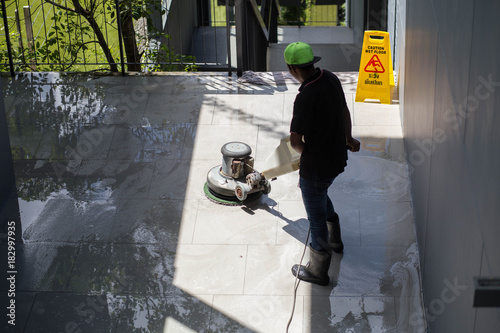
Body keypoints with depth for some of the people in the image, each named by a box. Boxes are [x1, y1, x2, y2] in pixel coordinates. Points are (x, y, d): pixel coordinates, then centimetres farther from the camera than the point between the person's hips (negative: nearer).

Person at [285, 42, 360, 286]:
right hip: (338, 158, 9)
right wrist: (348, 139, 32)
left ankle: (318, 271, 28)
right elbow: (344, 110, 14)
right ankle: (334, 239, 52)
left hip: (316, 165, -9)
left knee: (316, 217, 9)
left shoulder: (305, 97, -31)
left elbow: (294, 140, -25)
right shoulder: (330, 78, -4)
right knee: (314, 189, 35)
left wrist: (305, 152, -1)